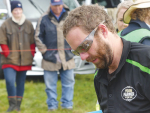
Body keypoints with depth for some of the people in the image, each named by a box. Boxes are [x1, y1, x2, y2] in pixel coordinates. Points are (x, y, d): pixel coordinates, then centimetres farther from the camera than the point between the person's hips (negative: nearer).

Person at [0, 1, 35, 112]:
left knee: (21, 83, 10)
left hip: (25, 61, 3)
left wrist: (32, 55, 2)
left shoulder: (28, 24, 7)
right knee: (10, 81, -17)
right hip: (10, 60, -3)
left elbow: (32, 42, 10)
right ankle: (12, 104, -4)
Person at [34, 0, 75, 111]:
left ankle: (67, 103, 15)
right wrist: (44, 50, -3)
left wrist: (72, 47, 6)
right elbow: (38, 37, 3)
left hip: (67, 58, 2)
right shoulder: (44, 19, -1)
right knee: (50, 84, 4)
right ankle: (52, 105, 14)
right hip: (50, 58, -1)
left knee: (68, 83, 5)